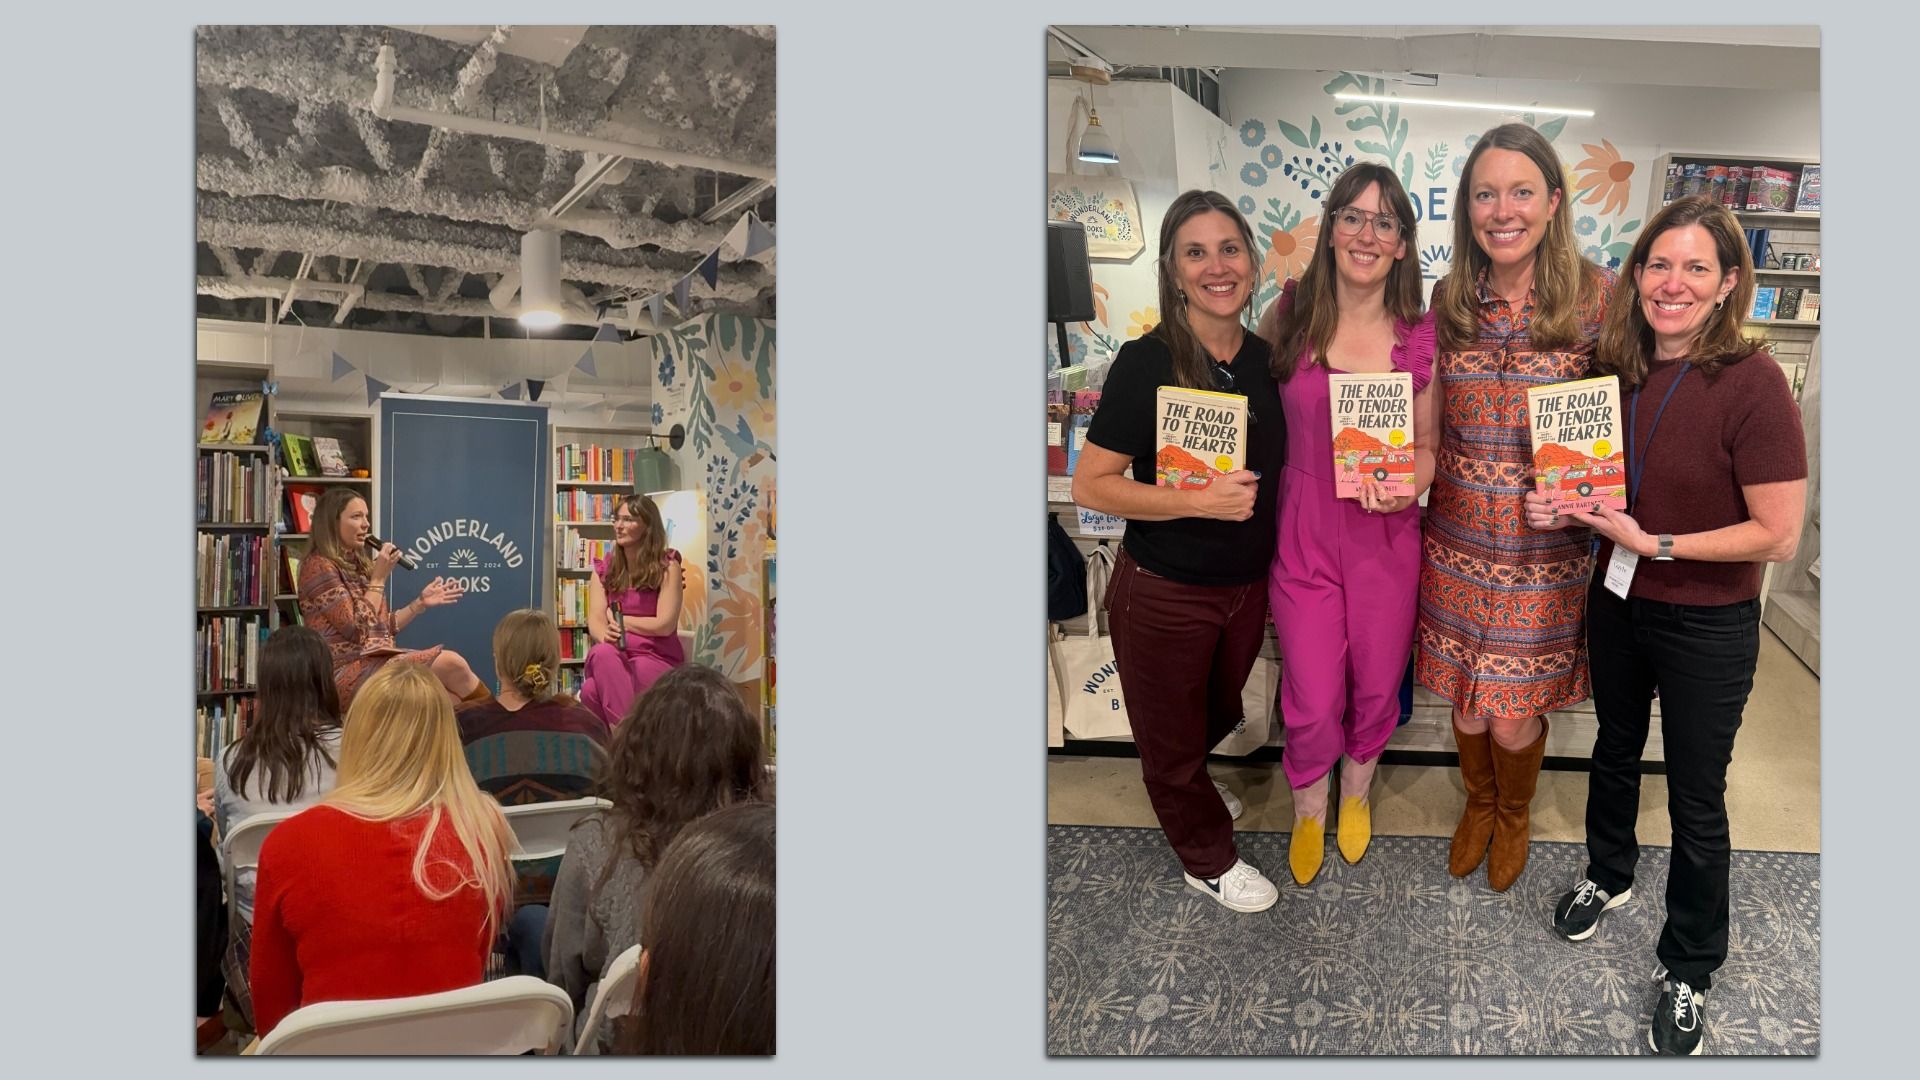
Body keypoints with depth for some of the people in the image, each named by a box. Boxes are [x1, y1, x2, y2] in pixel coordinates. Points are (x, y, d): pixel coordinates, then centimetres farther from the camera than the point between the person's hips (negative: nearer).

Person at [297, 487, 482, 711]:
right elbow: (357, 628, -16)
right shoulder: (318, 567, -7)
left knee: (452, 700, -19)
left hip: (374, 662, 8)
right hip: (348, 673, -8)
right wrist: (379, 578, -9)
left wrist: (421, 603, 9)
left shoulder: (358, 565, 18)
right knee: (450, 663, -21)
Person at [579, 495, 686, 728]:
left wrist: (618, 619, -1)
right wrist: (606, 635, -26)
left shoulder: (667, 566, -1)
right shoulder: (603, 568, 11)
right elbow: (595, 621, -2)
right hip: (615, 657, 4)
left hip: (658, 658, -4)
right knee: (602, 654, -34)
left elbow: (665, 625, -9)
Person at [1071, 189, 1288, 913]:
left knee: (1218, 714, 28)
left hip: (1246, 586, 6)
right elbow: (1090, 485, -21)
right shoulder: (1147, 362, -19)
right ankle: (1208, 859, 39)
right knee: (1171, 735, 14)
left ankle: (1186, 788, 59)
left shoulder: (1266, 359, -1)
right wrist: (1200, 500, -28)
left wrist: (1276, 565, 3)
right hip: (1163, 594, -6)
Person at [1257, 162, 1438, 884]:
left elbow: (1427, 442, 3)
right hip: (1302, 532, -1)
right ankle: (1309, 807, 36)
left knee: (1376, 686, 17)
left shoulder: (1421, 337, -5)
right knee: (1312, 700, 5)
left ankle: (1357, 790, 48)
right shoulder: (1291, 314, -5)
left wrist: (1407, 486, -14)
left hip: (1385, 535, 1)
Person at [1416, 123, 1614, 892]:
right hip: (1458, 539, 2)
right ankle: (1478, 804, 45)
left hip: (1548, 547, -2)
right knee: (1466, 702, 15)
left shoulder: (1597, 295, -8)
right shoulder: (1447, 301, 0)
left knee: (1514, 714, 8)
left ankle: (1515, 816, 41)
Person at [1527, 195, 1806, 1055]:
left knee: (1695, 799, 9)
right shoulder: (1617, 368, -4)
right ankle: (1609, 874, 51)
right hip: (1616, 602, 5)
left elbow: (1777, 536, -21)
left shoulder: (1752, 383, -22)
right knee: (1615, 749, 25)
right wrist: (1564, 510, -7)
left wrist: (1658, 544, -23)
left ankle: (1689, 968, 30)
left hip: (1707, 627, -5)